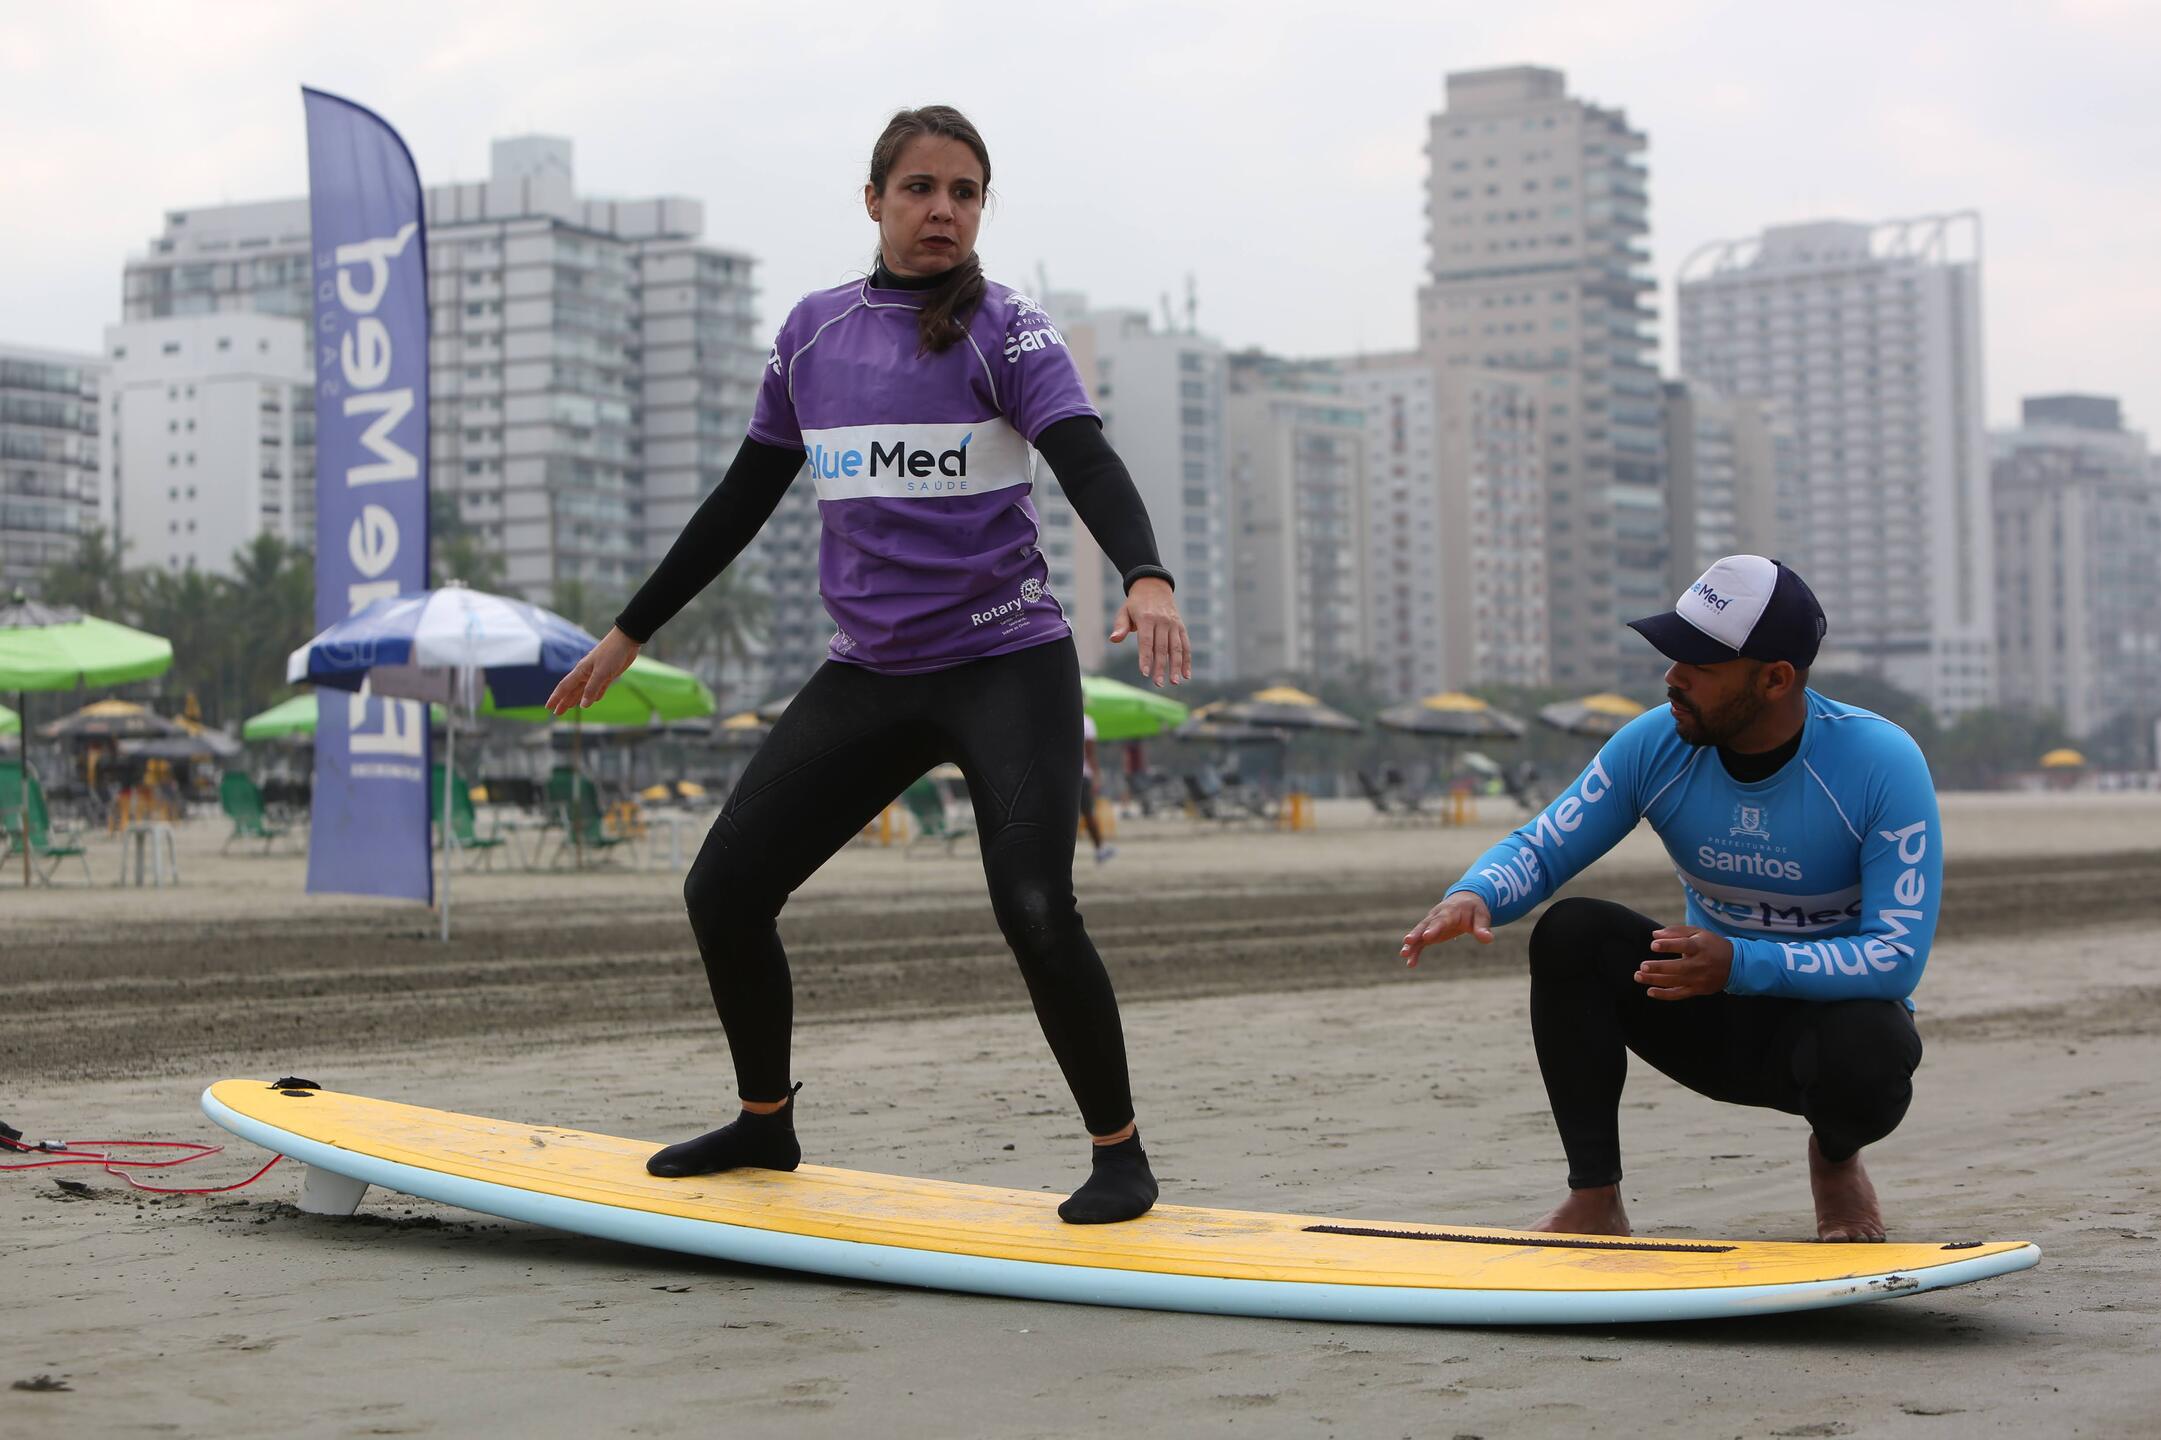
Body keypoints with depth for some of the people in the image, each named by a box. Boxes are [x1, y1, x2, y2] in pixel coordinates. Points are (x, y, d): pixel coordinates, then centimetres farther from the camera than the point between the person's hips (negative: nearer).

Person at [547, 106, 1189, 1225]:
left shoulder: (1003, 328, -4)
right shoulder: (813, 333, 10)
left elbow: (1087, 462, -18)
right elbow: (742, 500, 18)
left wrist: (1146, 577, -38)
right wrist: (631, 631, 19)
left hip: (1008, 662, -5)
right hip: (868, 674, 5)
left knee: (1034, 912, -21)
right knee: (723, 890, 1)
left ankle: (1119, 1153, -2)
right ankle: (765, 1123, 23)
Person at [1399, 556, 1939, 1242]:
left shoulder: (1883, 762, -22)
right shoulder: (1655, 744, -11)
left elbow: (1899, 957, -28)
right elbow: (1539, 849, -6)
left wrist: (1742, 965, -41)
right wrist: (1471, 896, -31)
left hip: (1831, 1008, -3)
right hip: (1712, 1025, 3)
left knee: (1870, 1050, -38)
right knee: (1569, 931, -22)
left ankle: (1836, 1157, 1)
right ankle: (1594, 1197, -15)